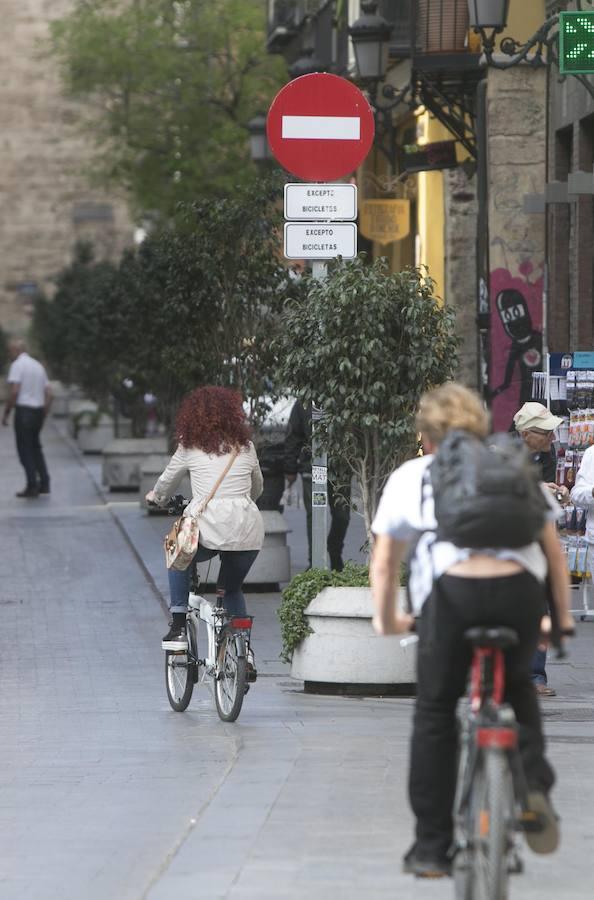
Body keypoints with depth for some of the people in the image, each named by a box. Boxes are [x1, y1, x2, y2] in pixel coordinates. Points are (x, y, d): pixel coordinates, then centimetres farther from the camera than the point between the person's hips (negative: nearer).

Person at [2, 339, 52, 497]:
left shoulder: (17, 365, -8)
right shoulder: (38, 365, 15)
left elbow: (14, 391, -18)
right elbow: (48, 393, 14)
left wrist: (6, 413, -11)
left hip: (24, 410, -7)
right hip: (39, 410, 7)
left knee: (25, 449, 0)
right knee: (36, 447, 18)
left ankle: (32, 486, -1)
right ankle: (44, 483, 13)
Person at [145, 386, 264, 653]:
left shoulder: (190, 447, 6)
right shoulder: (245, 446, 13)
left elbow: (168, 480, 22)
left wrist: (156, 497, 44)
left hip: (208, 530, -3)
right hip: (248, 529, 3)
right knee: (232, 588, 26)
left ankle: (178, 626, 17)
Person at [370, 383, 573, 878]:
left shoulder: (410, 475, 22)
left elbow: (384, 563, 25)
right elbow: (553, 549, 23)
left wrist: (387, 619, 39)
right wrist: (563, 616, 31)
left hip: (451, 590, -2)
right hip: (520, 590, 2)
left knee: (435, 711, 14)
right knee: (517, 687, 30)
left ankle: (432, 847, 14)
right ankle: (534, 784, 6)